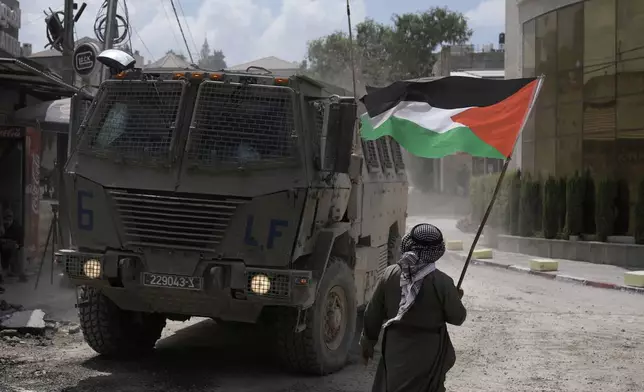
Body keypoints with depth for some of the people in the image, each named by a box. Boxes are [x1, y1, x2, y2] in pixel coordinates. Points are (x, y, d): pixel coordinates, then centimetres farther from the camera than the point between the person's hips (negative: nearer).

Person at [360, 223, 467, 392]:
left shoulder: (390, 275, -7)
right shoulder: (442, 282, -16)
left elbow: (373, 313, 0)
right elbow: (457, 318, -5)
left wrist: (368, 341, 14)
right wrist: (456, 298, 15)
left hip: (396, 350, 2)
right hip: (428, 353, -2)